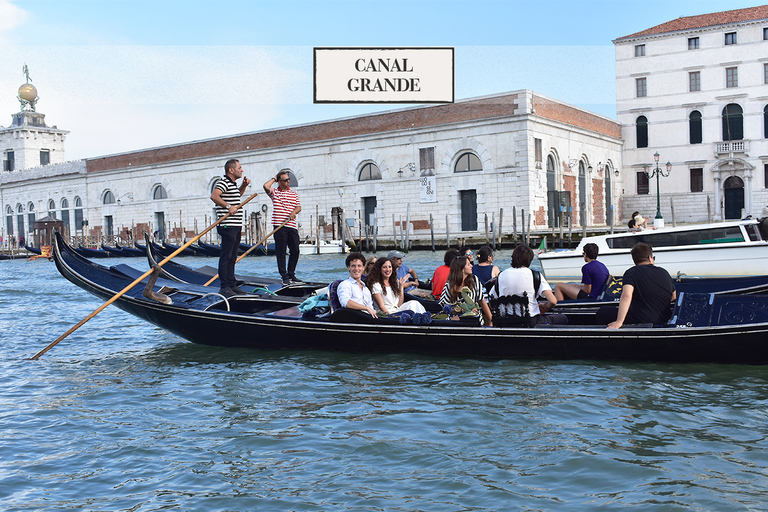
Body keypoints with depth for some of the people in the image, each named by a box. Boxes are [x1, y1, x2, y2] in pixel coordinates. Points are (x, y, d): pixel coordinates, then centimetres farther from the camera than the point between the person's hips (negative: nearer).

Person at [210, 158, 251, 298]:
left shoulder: (232, 184, 19)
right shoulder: (223, 182, -12)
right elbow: (214, 196, -29)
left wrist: (243, 185, 23)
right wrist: (228, 206, -34)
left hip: (236, 226, 10)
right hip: (228, 226, -10)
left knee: (232, 257, 14)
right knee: (226, 257, -8)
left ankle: (232, 285, 20)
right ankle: (225, 287, -7)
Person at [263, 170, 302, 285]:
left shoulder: (293, 193, 16)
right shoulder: (274, 192, 5)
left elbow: (299, 207, 12)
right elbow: (266, 186, -15)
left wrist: (294, 212, -9)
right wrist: (274, 179, 2)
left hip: (292, 226, 4)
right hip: (279, 227, -4)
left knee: (295, 251, 4)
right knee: (281, 252, -2)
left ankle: (291, 275, 17)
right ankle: (284, 277, 3)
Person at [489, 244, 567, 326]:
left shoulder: (501, 276, 4)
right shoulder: (535, 275, -5)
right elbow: (553, 301, -14)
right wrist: (544, 308, 8)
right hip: (531, 322, -5)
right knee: (563, 318, 19)